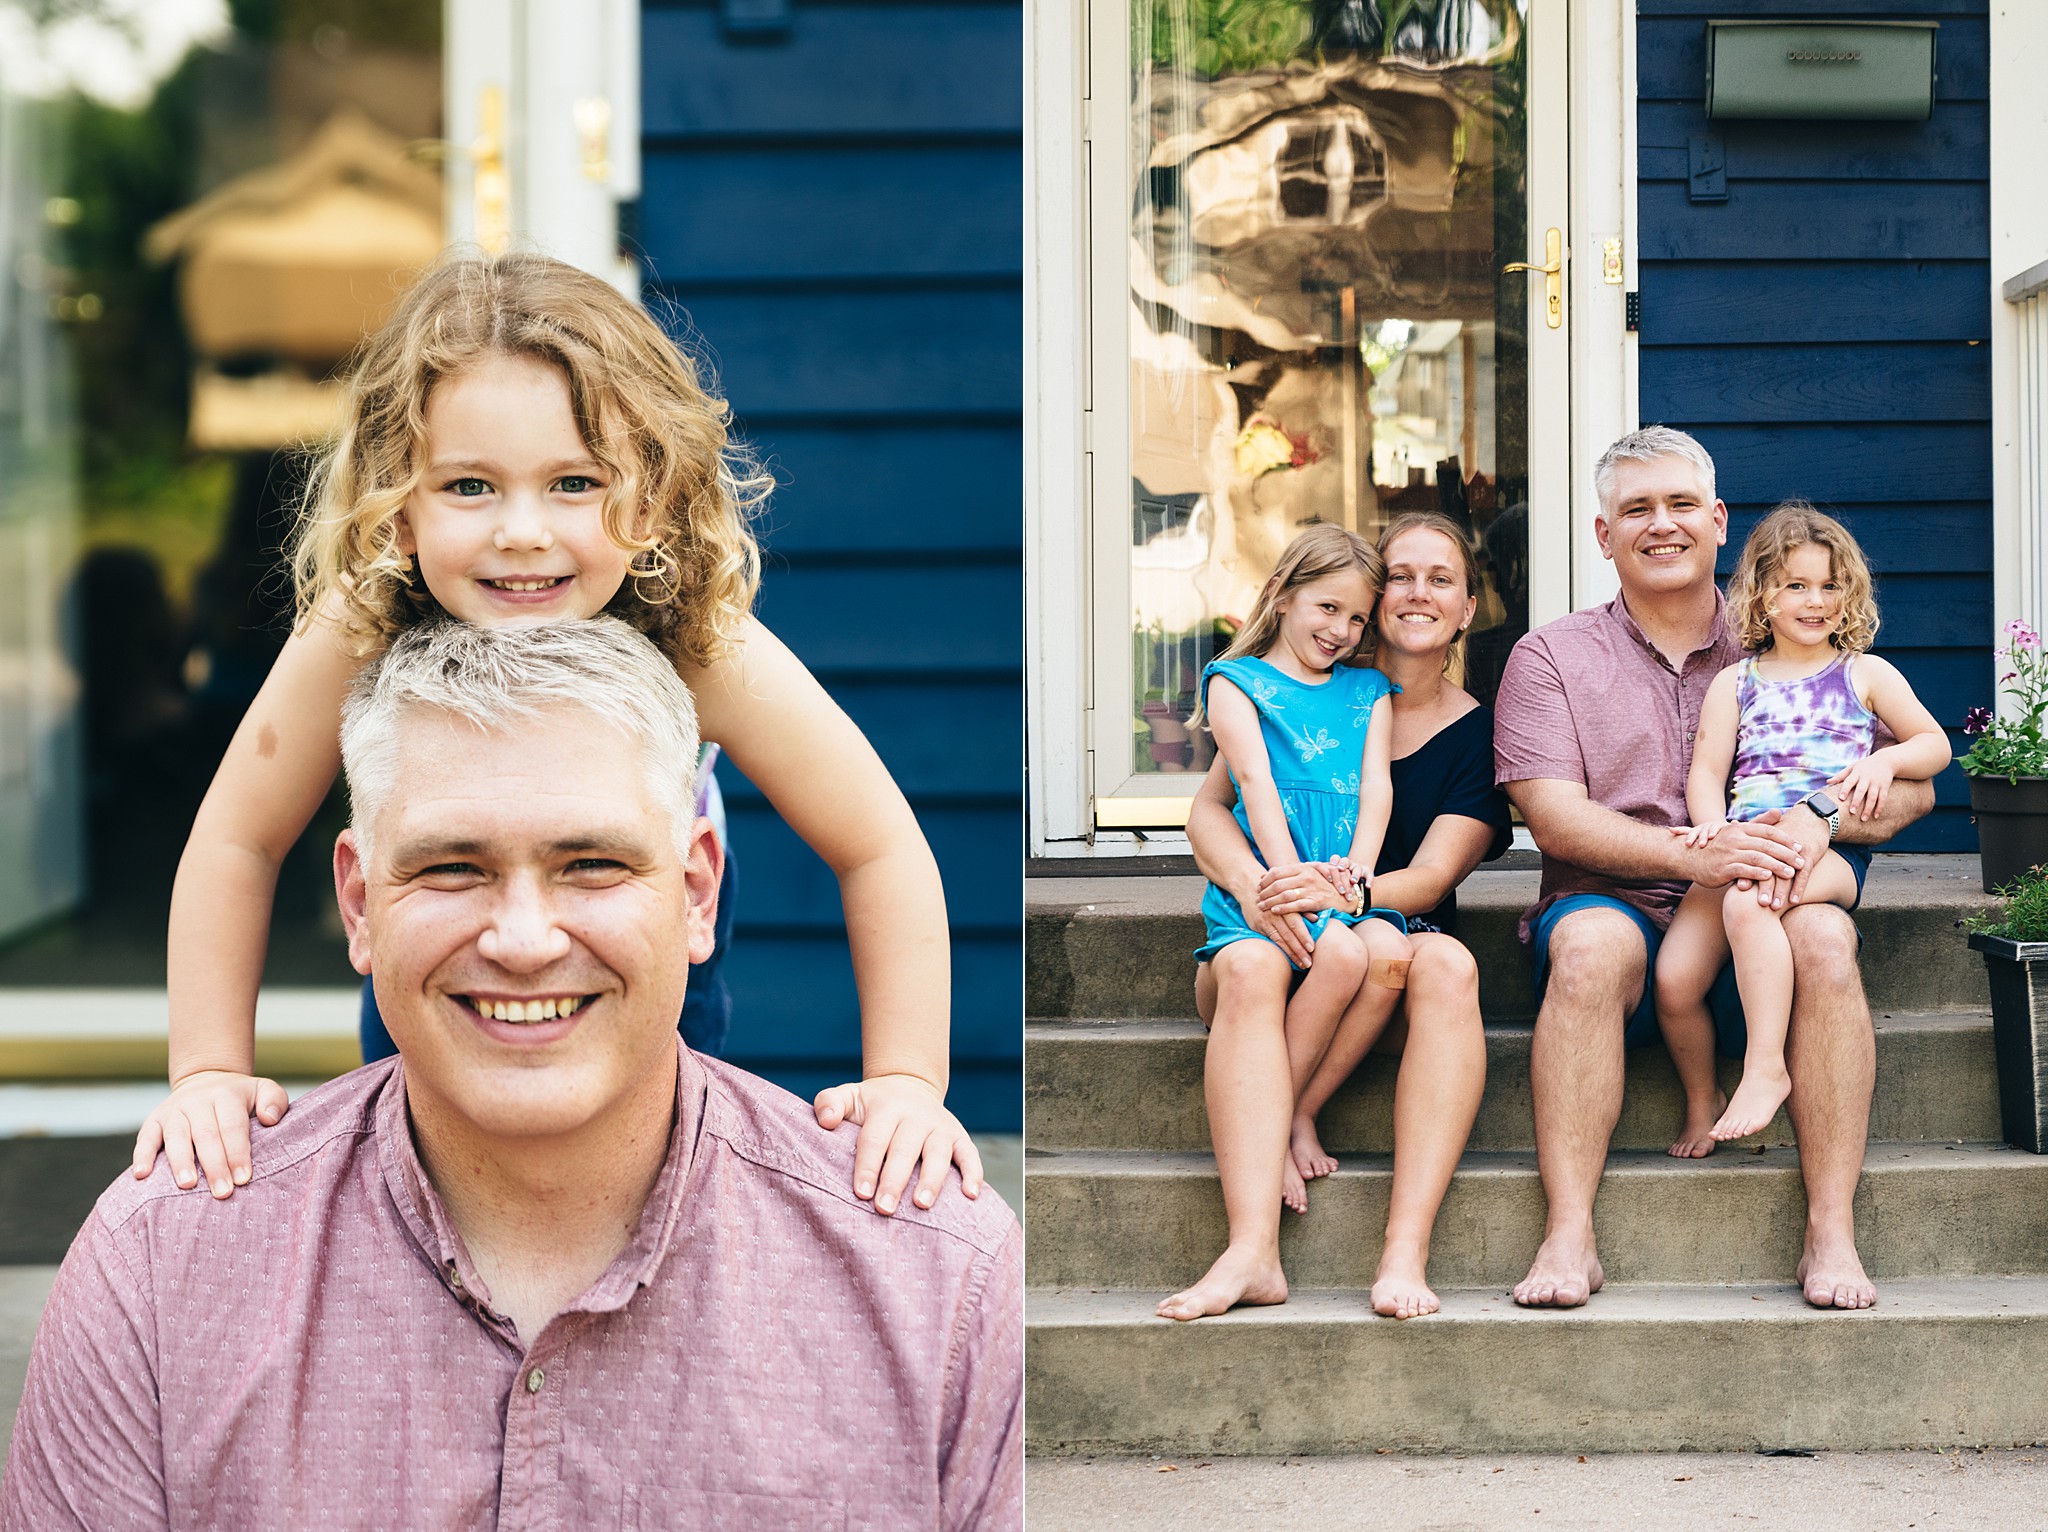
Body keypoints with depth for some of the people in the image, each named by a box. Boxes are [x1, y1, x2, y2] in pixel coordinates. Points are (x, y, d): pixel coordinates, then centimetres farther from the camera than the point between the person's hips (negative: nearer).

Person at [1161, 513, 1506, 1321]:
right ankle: (1254, 1251, -47)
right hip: (1271, 931, 0)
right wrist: (1251, 883, -24)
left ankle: (1405, 1250, -39)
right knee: (1249, 965, -35)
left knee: (1446, 964, -34)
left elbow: (1429, 877, -6)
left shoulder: (1475, 732, 5)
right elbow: (1208, 809, -2)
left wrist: (1345, 891, -28)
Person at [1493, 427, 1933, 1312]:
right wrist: (1696, 854, -20)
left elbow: (1910, 786, 9)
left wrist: (1816, 820, -15)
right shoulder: (1552, 658, 13)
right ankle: (1569, 1235, -36)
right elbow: (1555, 817, -3)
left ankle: (1832, 1232, -30)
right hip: (1613, 902, -1)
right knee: (1591, 941, -35)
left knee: (1822, 937, -32)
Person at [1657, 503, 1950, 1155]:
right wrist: (1711, 826, -11)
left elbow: (1936, 745, 18)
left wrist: (1885, 759, -4)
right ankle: (1700, 1098, 9)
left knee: (1748, 900, -38)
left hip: (1832, 848, -3)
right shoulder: (1734, 683, 19)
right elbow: (1706, 770, 11)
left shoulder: (1866, 675, 17)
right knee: (1674, 979, -17)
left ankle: (1765, 1067, -33)